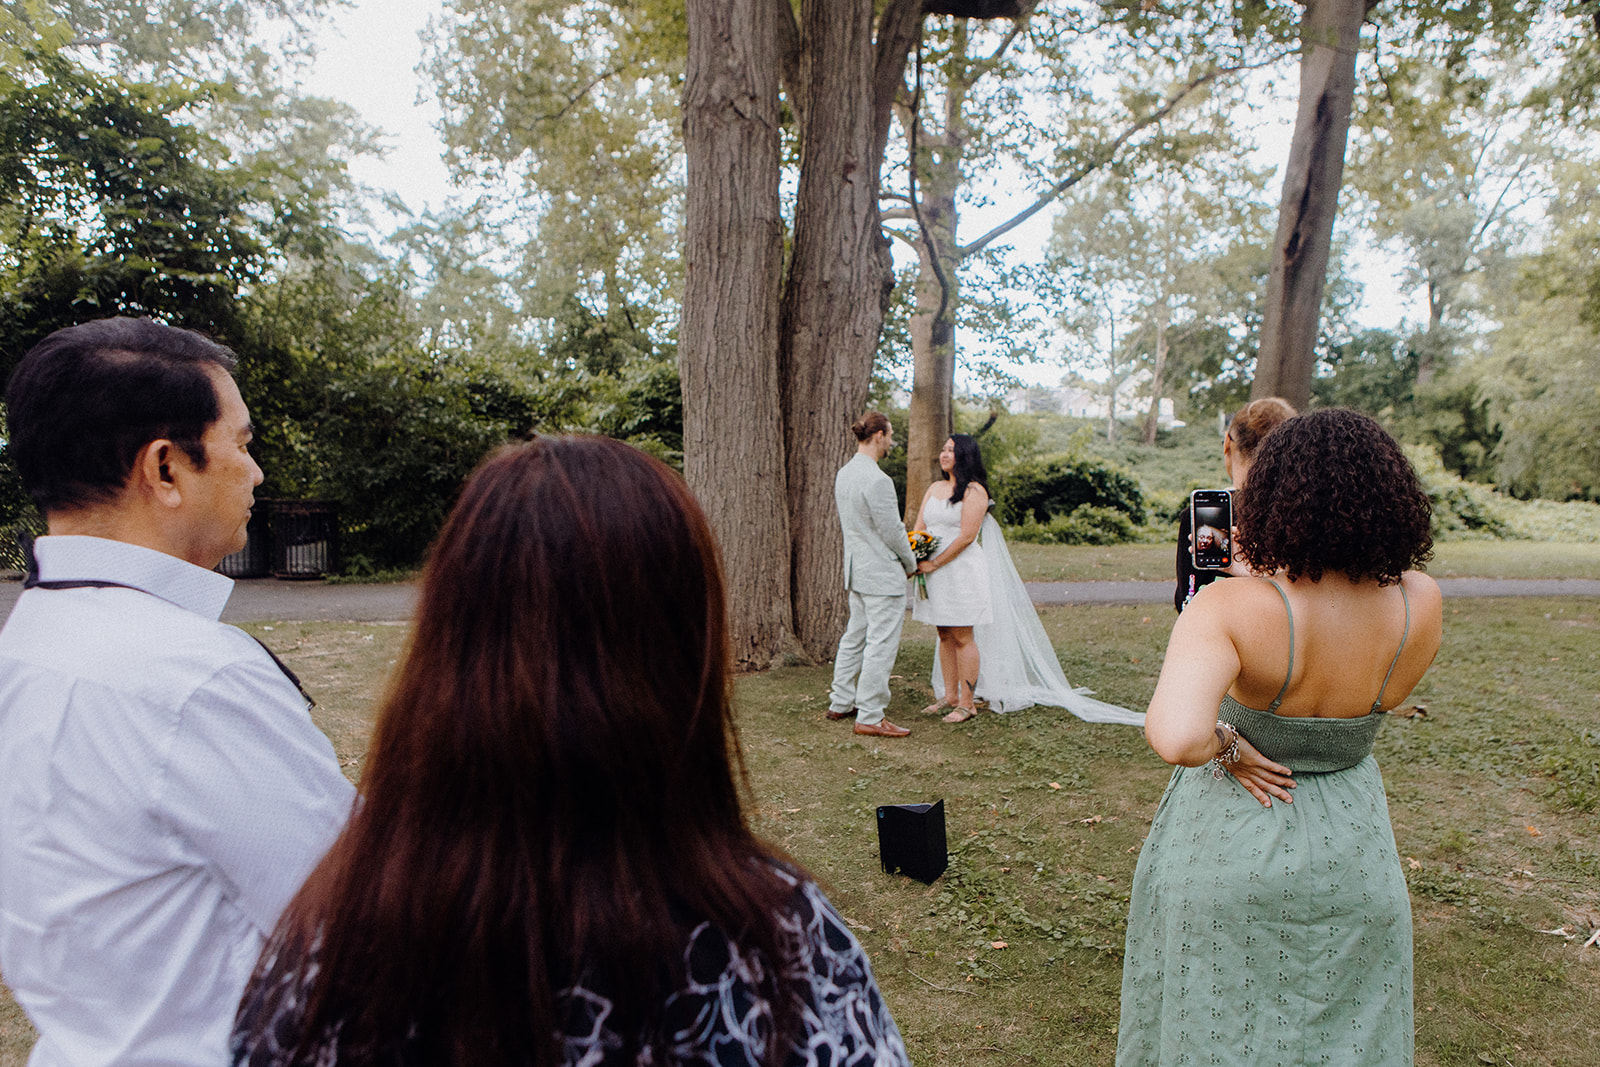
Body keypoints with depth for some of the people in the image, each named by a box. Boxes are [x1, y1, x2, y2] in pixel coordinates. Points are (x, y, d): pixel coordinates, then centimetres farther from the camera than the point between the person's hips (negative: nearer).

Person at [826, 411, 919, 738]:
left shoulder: (843, 474, 7)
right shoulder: (877, 480, -22)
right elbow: (892, 530, -17)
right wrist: (911, 563, -1)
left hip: (856, 570, 10)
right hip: (883, 575, -10)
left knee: (854, 637, 19)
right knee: (880, 645, -1)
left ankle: (841, 702, 29)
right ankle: (870, 717, 5)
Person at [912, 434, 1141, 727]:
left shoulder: (974, 491, -9)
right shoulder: (935, 488, 13)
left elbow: (966, 536, -16)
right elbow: (918, 528, 10)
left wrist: (933, 563, -17)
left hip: (964, 572, -7)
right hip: (935, 574, 7)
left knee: (963, 637, -3)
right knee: (945, 636, 12)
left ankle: (967, 702, 4)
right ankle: (949, 696, 21)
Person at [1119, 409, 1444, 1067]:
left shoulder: (1230, 608, -30)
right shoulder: (1420, 605, -16)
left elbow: (1175, 738, -46)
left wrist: (1225, 745, -22)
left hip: (1228, 846, -3)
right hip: (1351, 858, 4)